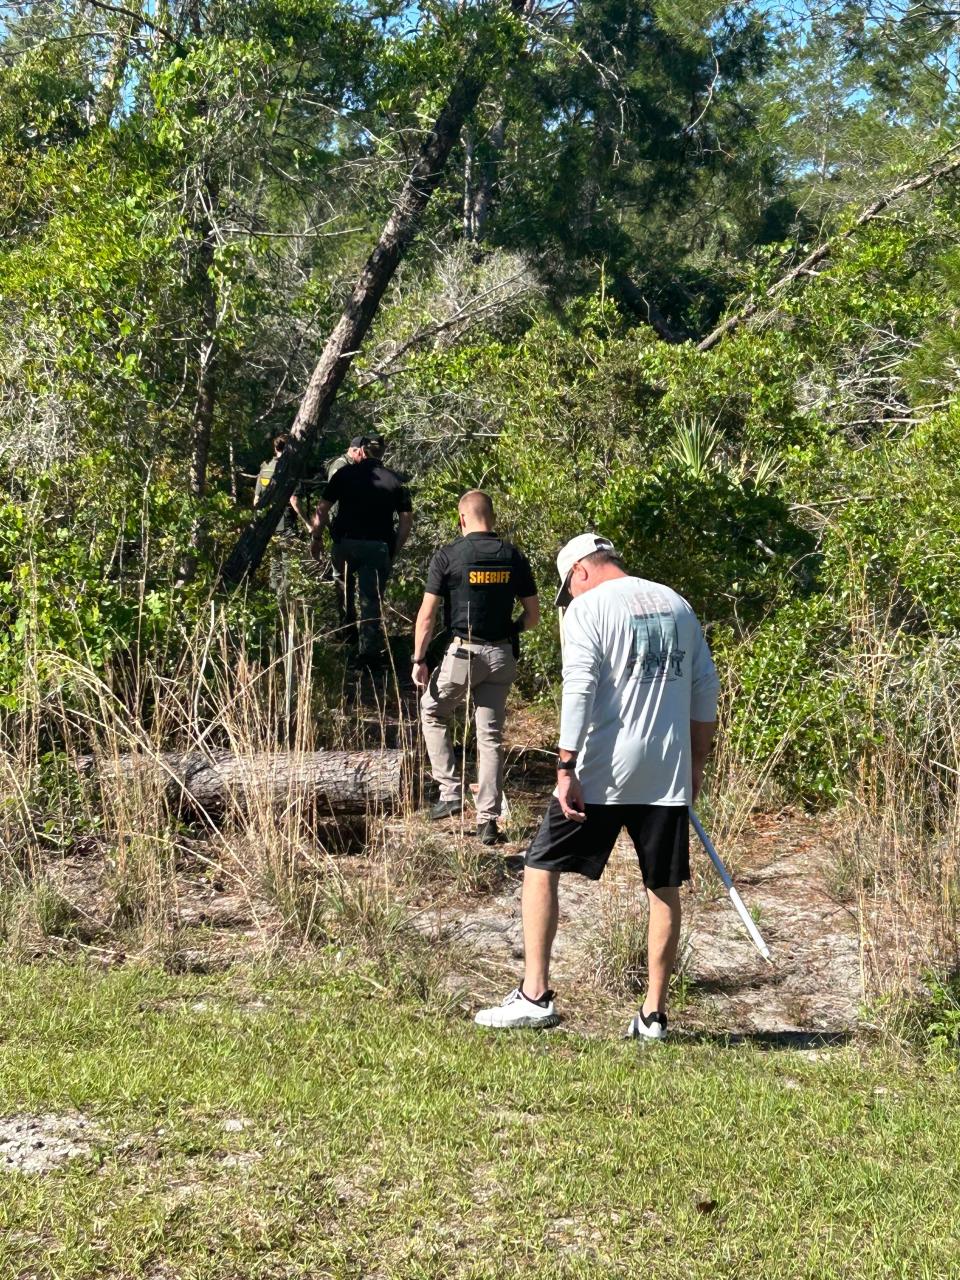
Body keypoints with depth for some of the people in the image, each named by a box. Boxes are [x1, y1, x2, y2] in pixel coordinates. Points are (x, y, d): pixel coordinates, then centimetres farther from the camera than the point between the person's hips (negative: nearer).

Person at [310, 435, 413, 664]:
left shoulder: (344, 474, 2)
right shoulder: (395, 480, 5)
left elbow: (323, 508, 1)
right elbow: (406, 519, 2)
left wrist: (316, 538, 11)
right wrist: (394, 551, 9)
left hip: (345, 543, 0)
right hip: (379, 546, 0)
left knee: (343, 584, 27)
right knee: (372, 600, 3)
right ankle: (369, 652, 2)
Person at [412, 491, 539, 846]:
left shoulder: (448, 556, -8)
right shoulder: (514, 557, 2)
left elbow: (427, 615, -9)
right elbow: (533, 615, 6)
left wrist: (418, 660, -1)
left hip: (462, 653, -3)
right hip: (501, 656, 3)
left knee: (432, 713, 21)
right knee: (491, 735, 9)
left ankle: (451, 792, 11)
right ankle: (488, 820, 7)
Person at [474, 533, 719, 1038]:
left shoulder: (589, 606, -3)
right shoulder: (676, 604, 16)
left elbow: (579, 691, -13)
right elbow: (706, 688, 16)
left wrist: (566, 769, -14)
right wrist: (696, 763, 22)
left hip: (603, 770, -5)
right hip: (668, 774, 5)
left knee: (540, 868, 5)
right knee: (665, 888, 10)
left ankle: (534, 995, 1)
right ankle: (654, 1013, 13)